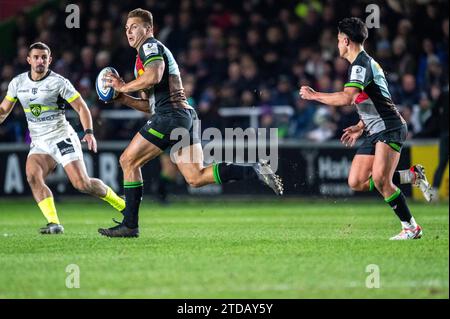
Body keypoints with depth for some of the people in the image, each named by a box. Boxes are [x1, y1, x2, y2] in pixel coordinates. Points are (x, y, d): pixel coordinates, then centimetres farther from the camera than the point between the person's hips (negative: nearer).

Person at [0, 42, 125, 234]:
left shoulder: (59, 82, -9)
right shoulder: (17, 83, 4)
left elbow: (81, 107, -8)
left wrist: (89, 132, -21)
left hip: (62, 138, -4)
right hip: (38, 144, 5)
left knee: (82, 184, -14)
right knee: (33, 176, -24)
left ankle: (122, 205, 9)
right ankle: (54, 223, -23)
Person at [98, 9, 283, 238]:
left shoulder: (150, 46, 0)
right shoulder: (143, 58, 30)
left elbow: (153, 77, -21)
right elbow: (149, 105, 30)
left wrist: (123, 87, -8)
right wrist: (122, 97, 18)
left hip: (171, 115, -10)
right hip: (185, 116, 10)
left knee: (128, 161, -1)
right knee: (196, 178, 1)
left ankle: (130, 225, -1)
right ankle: (256, 171, -6)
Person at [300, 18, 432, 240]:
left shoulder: (360, 64, -13)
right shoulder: (366, 62, 20)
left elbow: (346, 98, -27)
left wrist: (314, 95, -17)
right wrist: (360, 127, 22)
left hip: (390, 128, -10)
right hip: (375, 132, 10)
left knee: (380, 180, -22)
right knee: (356, 182, 2)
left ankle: (411, 228, -12)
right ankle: (412, 175, 12)